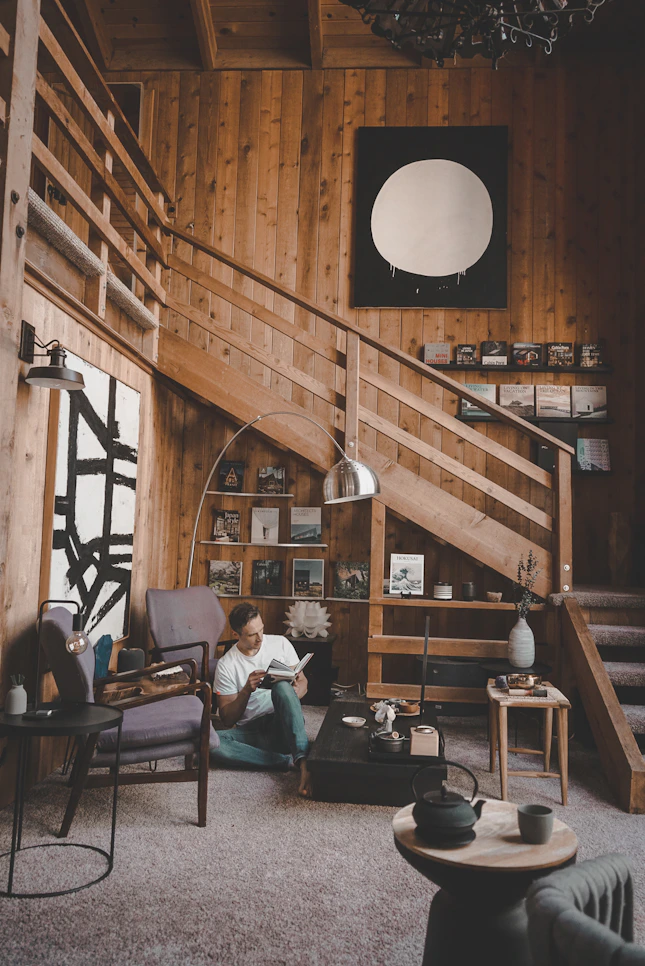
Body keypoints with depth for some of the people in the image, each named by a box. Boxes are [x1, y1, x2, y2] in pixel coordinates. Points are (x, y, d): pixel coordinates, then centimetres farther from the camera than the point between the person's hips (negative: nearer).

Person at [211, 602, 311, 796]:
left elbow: (302, 681, 9)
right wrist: (247, 690, -19)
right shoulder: (226, 665, 0)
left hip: (283, 725, 0)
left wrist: (296, 691, -17)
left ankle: (303, 762, -45)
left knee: (282, 687, -33)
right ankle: (289, 761, -30)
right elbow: (227, 720, -1)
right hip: (251, 732, 0)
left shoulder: (280, 643, 5)